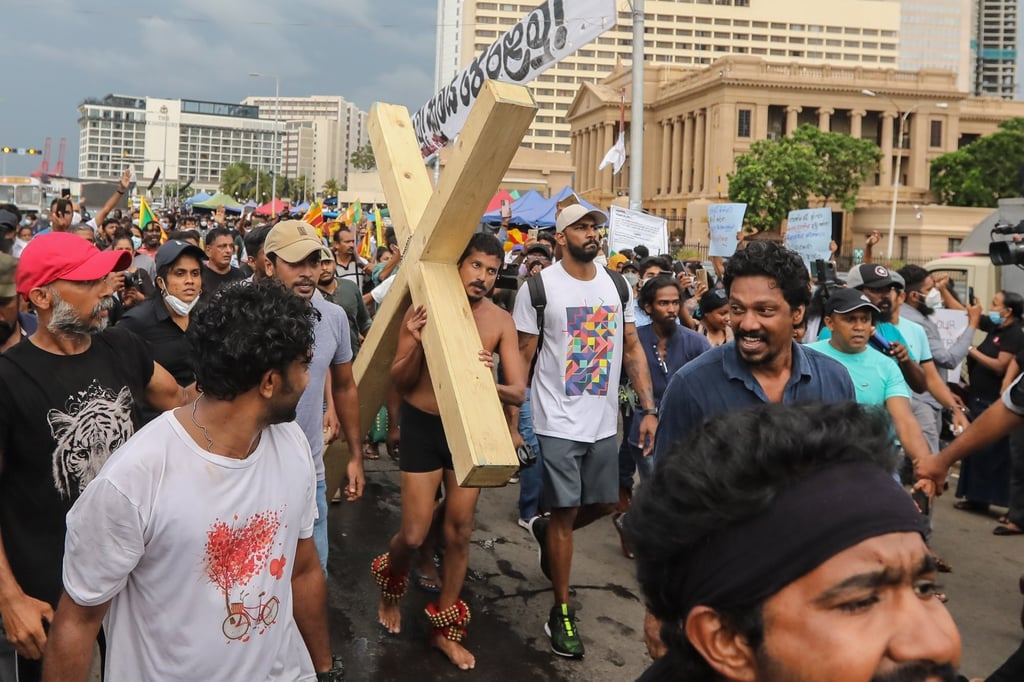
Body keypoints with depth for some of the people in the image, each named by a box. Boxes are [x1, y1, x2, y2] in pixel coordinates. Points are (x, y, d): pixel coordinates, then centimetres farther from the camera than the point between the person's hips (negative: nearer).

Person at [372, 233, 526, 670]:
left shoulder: (501, 322, -7)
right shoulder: (426, 309, -12)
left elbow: (519, 392, -11)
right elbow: (398, 381, -10)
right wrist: (417, 344, -29)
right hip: (423, 426, -2)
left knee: (459, 532, 9)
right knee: (414, 534, -1)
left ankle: (446, 628, 27)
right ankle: (389, 588, 35)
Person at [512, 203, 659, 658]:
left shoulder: (617, 286, 6)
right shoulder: (540, 287, -7)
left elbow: (632, 349, 10)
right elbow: (521, 359, -5)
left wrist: (649, 408, 1)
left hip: (604, 423, 5)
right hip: (558, 422, -5)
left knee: (605, 504, 15)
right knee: (566, 513, 1)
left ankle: (545, 530, 45)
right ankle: (561, 613, 17)